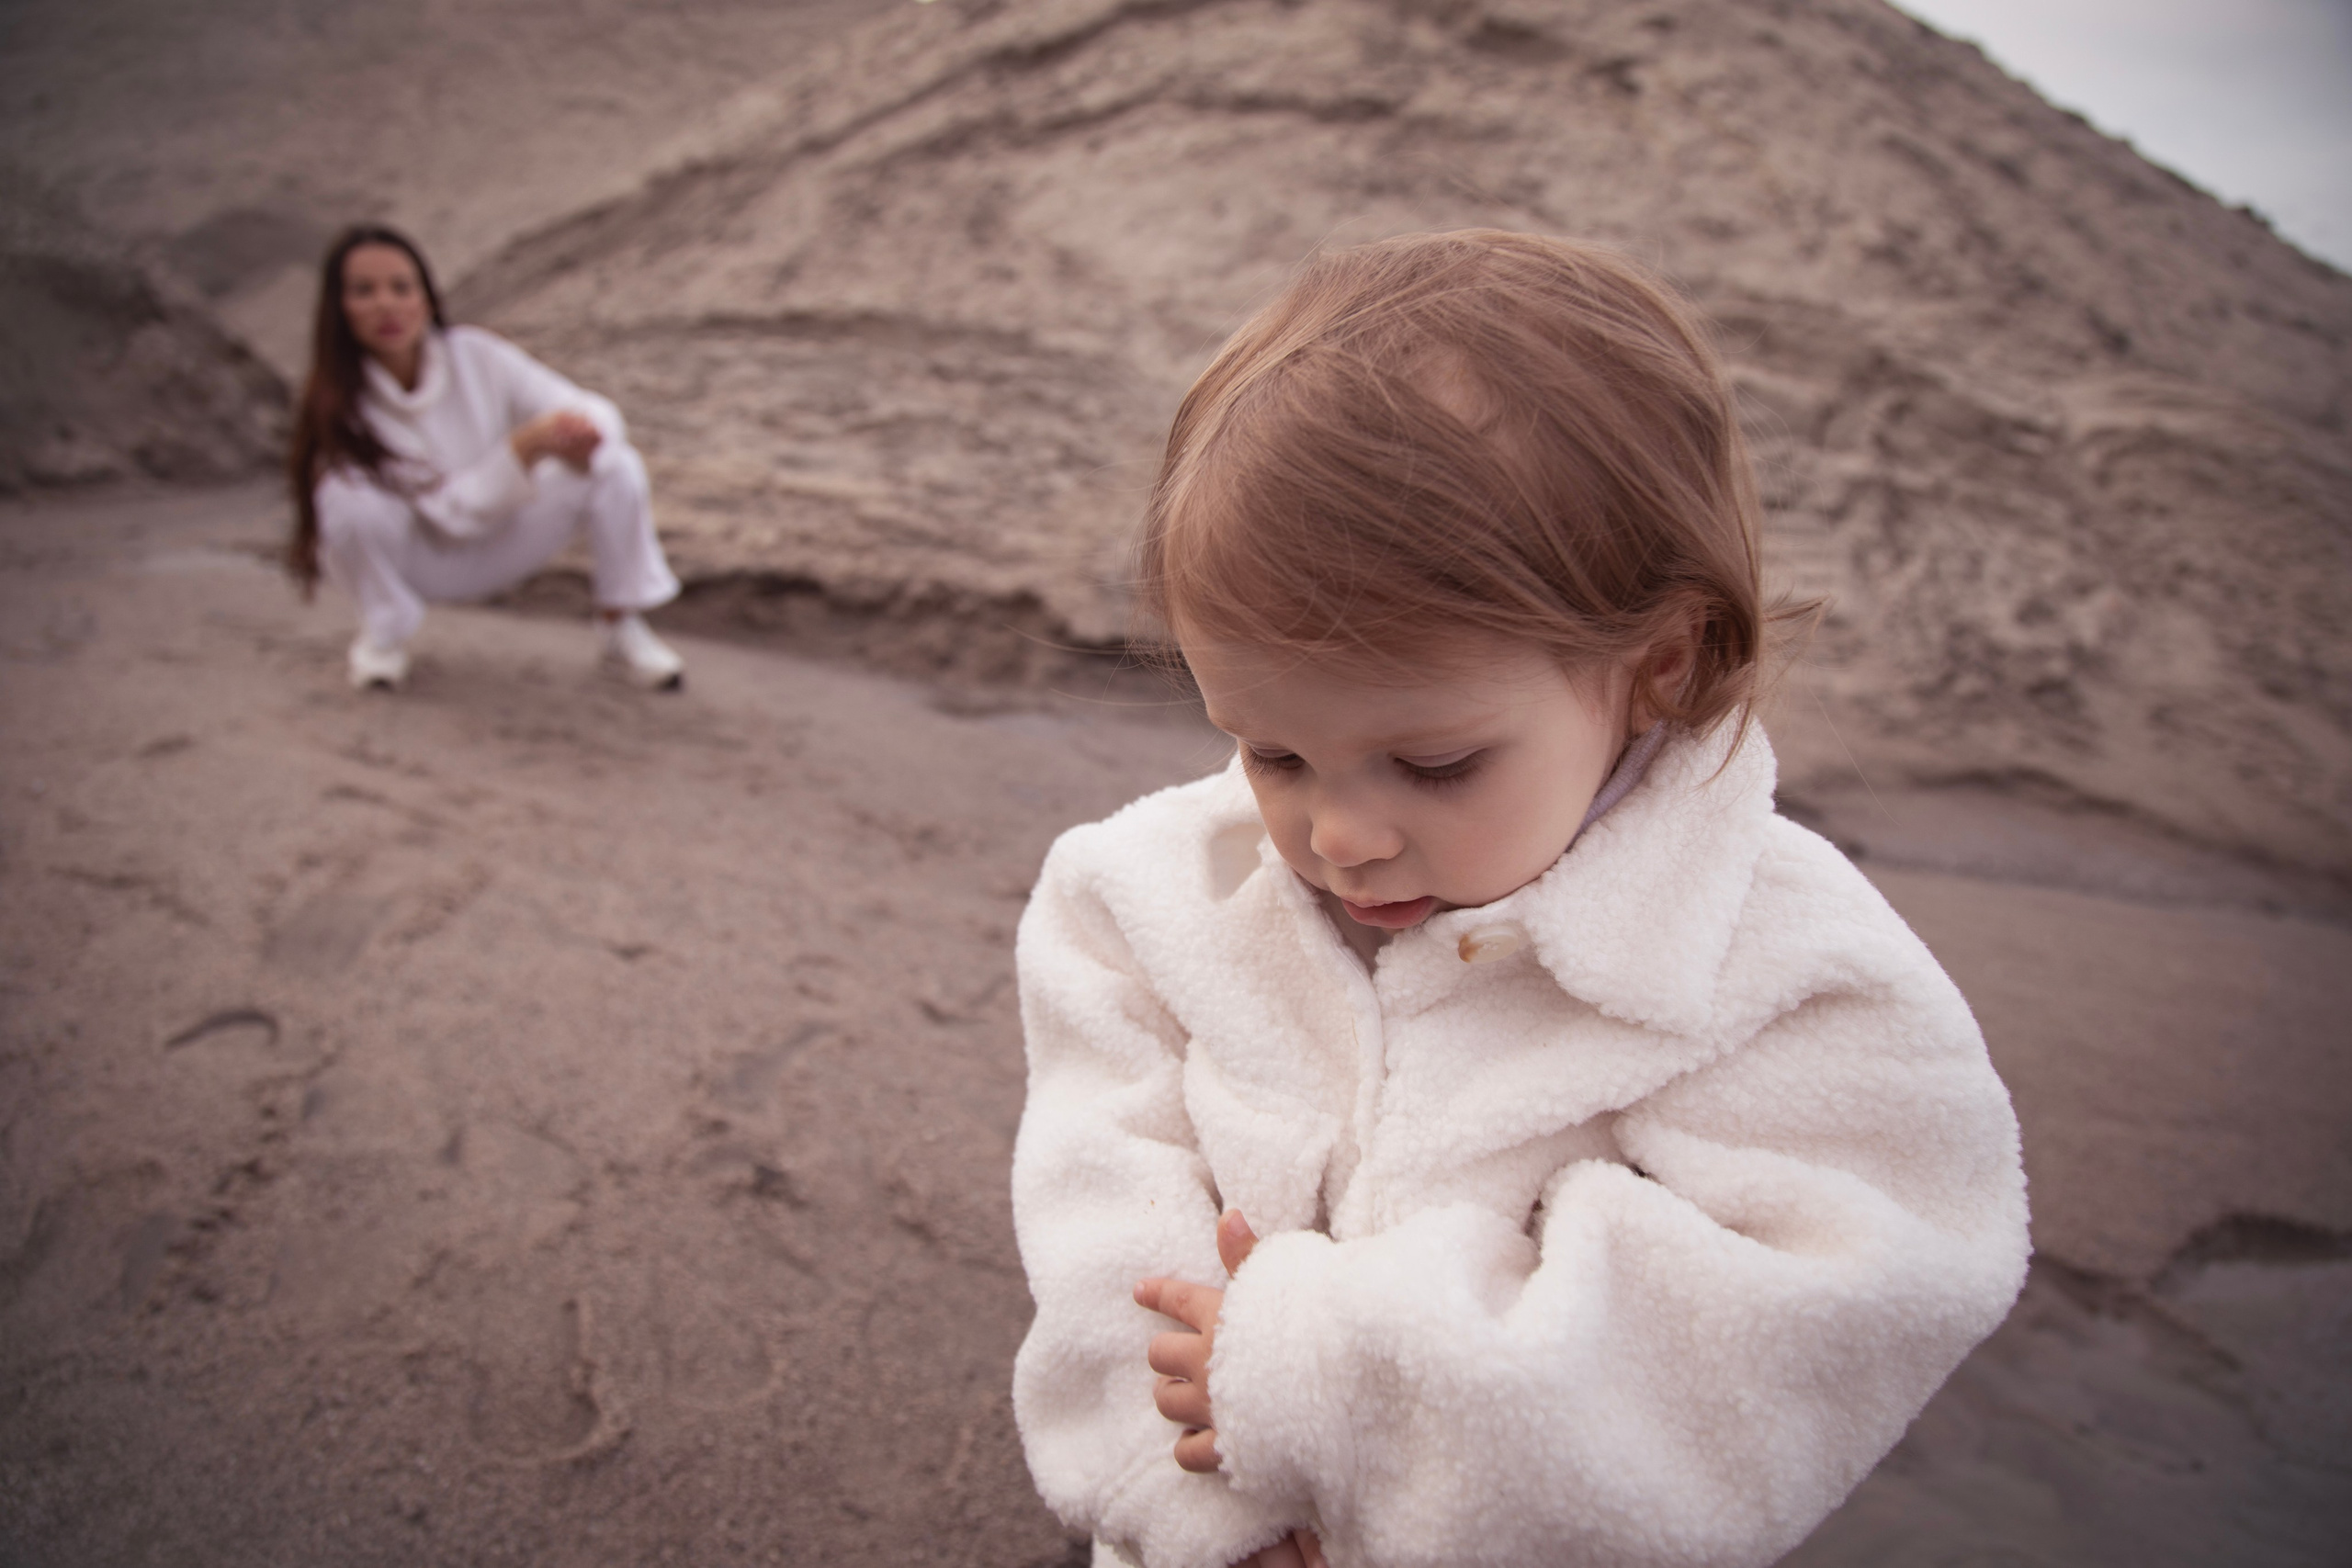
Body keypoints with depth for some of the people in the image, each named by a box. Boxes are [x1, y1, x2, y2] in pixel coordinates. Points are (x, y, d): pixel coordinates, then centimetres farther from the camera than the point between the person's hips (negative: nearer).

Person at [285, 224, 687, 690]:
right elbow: (454, 511, -28)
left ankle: (624, 629, -4)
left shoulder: (478, 355, -18)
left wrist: (581, 436, -41)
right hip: (418, 560, -2)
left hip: (502, 542, 2)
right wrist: (527, 447, -43)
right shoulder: (340, 405, -24)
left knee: (616, 464, -21)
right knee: (351, 498, -35)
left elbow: (594, 409, -16)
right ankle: (382, 635, -6)